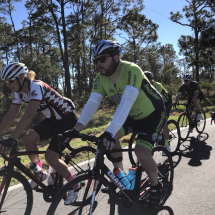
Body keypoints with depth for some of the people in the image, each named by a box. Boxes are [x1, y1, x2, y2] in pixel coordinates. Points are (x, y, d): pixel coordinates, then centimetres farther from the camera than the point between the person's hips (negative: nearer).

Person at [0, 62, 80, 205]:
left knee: (51, 157, -14)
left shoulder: (36, 87, -27)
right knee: (28, 140, -12)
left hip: (68, 119, -7)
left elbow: (28, 115, -38)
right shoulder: (19, 93, -1)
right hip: (53, 119, 8)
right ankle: (40, 173, 12)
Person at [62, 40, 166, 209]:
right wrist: (76, 129, -31)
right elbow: (92, 103, -20)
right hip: (133, 115, 6)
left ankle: (156, 186, 9)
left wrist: (109, 132, -53)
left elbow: (126, 102, -43)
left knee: (142, 152, -20)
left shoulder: (131, 70, -32)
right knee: (112, 137, -12)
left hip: (153, 113, -6)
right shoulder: (101, 78, -12)